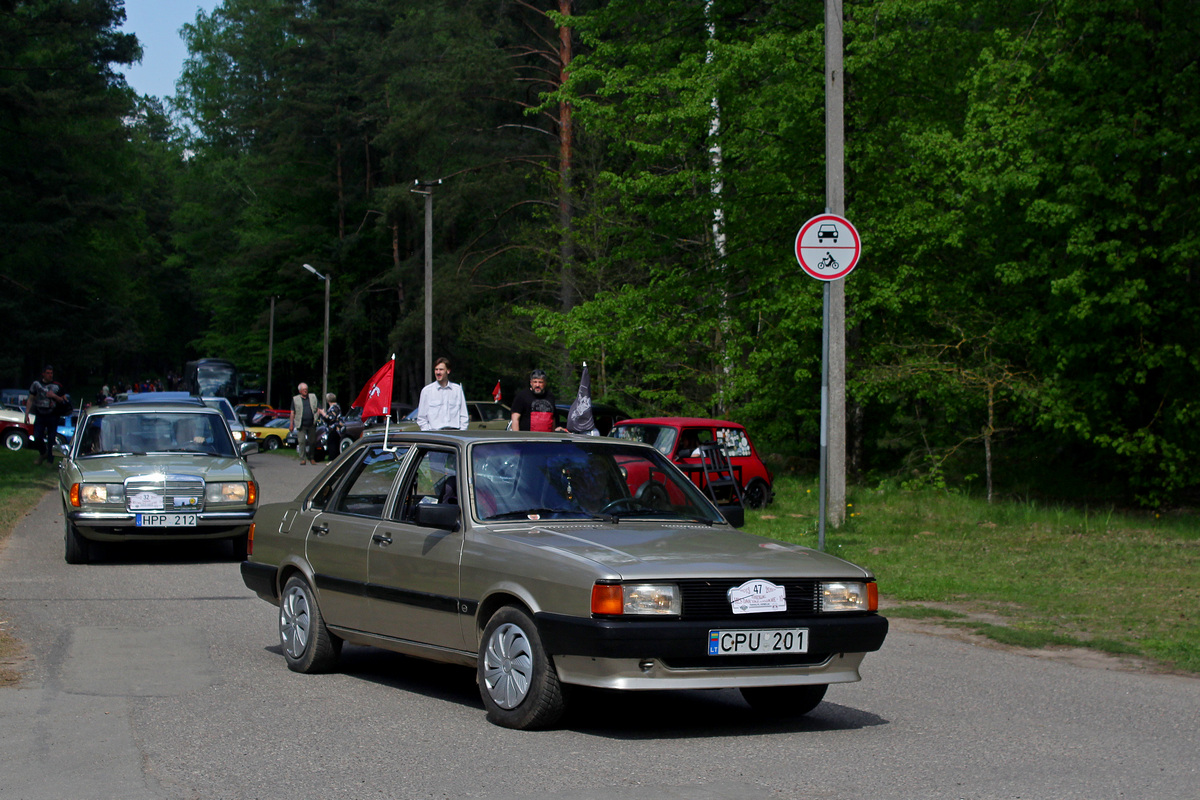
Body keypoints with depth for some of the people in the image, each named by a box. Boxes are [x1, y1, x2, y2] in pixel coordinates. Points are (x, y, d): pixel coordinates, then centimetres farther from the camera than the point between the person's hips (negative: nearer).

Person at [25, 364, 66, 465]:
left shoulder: (57, 386, 3)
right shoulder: (36, 384, 6)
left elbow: (63, 401, 7)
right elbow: (30, 400, 10)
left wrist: (54, 396, -12)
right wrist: (26, 414, 4)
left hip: (52, 416, -1)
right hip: (40, 415, 1)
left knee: (51, 439, -1)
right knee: (37, 437, -7)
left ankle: (50, 460, 9)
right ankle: (43, 453, 21)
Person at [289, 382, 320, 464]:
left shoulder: (313, 397, 12)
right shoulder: (295, 399, 8)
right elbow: (292, 412, 7)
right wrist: (291, 424, 2)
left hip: (312, 424, 2)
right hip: (301, 425, -2)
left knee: (312, 441, 5)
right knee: (301, 441, -8)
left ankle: (311, 458, 20)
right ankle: (303, 459, -3)